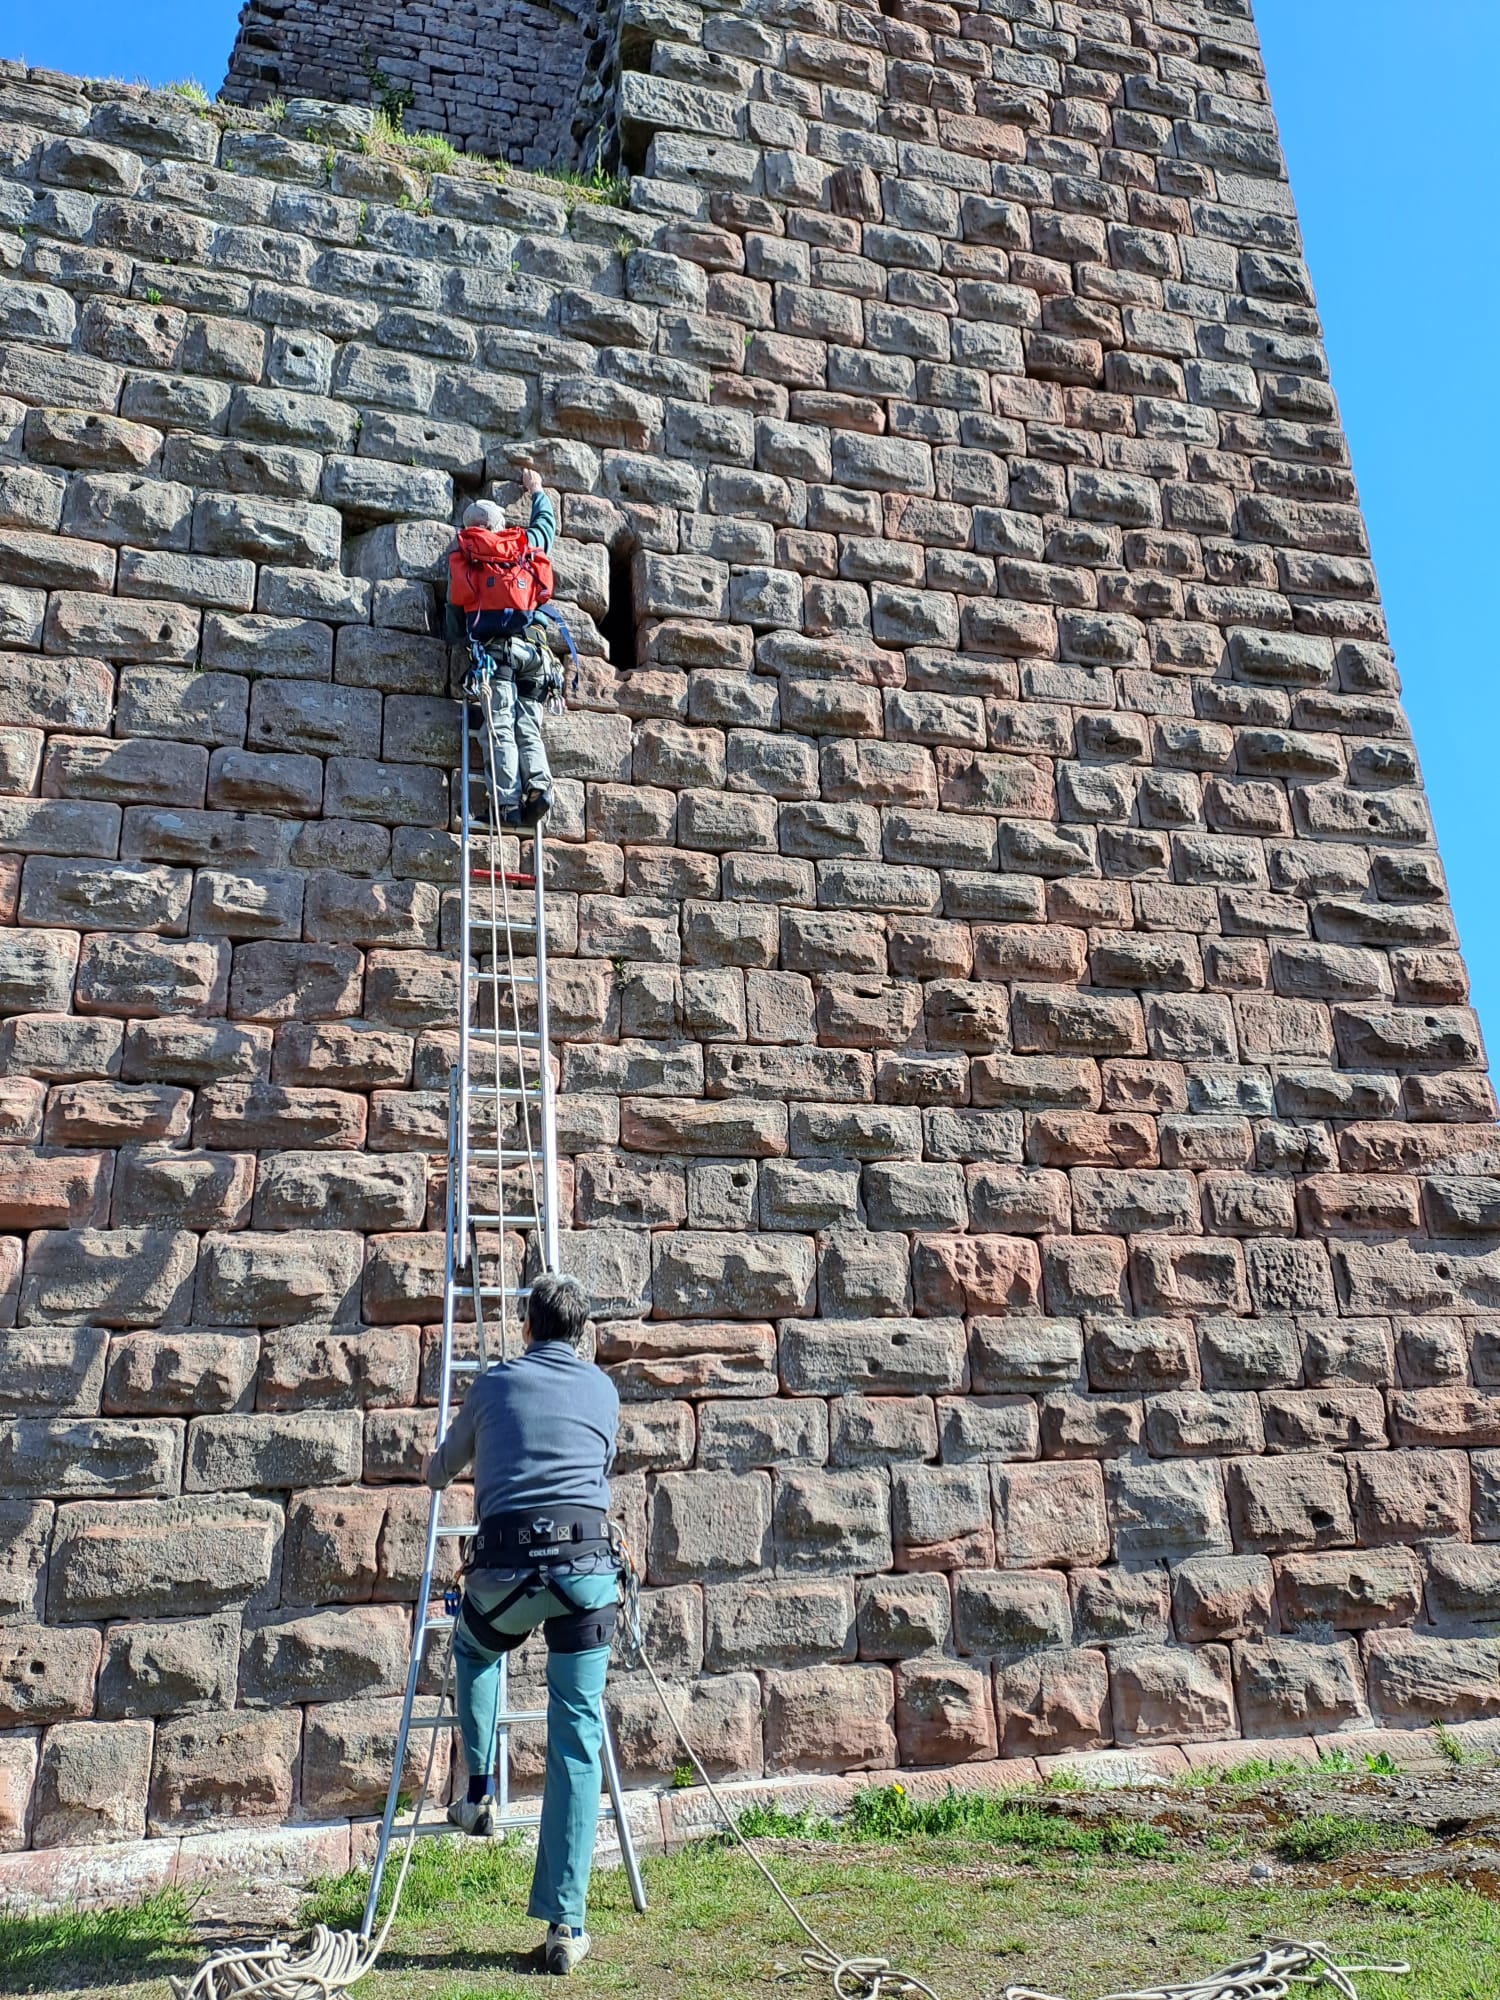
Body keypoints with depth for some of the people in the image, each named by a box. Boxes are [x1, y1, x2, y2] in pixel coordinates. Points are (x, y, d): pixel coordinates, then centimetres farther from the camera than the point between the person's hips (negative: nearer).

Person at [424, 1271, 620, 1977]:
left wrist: (439, 1472, 51)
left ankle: (480, 1790, 28)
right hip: (586, 1566, 1)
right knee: (576, 1743, 7)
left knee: (473, 1649, 34)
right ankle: (565, 1924, 7)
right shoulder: (603, 1389, 16)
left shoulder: (494, 1384, 13)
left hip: (505, 1567, 0)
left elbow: (439, 1472, 28)